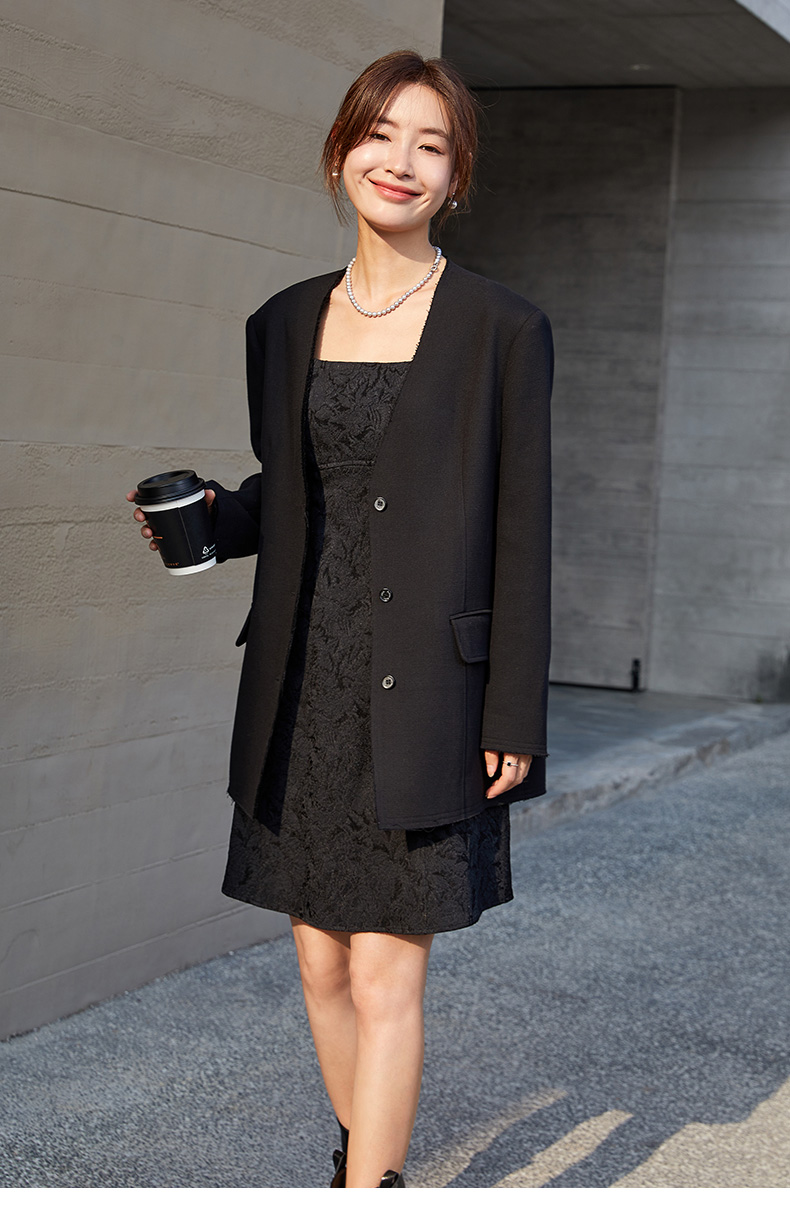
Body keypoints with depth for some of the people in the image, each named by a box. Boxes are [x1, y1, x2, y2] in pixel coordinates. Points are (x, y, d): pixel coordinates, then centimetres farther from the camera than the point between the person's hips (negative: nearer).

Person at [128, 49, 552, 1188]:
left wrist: (516, 719, -8)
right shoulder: (286, 323, 10)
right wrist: (211, 518, -3)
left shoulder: (501, 328, -4)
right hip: (306, 688, 5)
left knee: (385, 977, -4)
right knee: (322, 963, 13)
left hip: (427, 694, -5)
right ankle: (370, 1158, 34)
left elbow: (522, 531, -5)